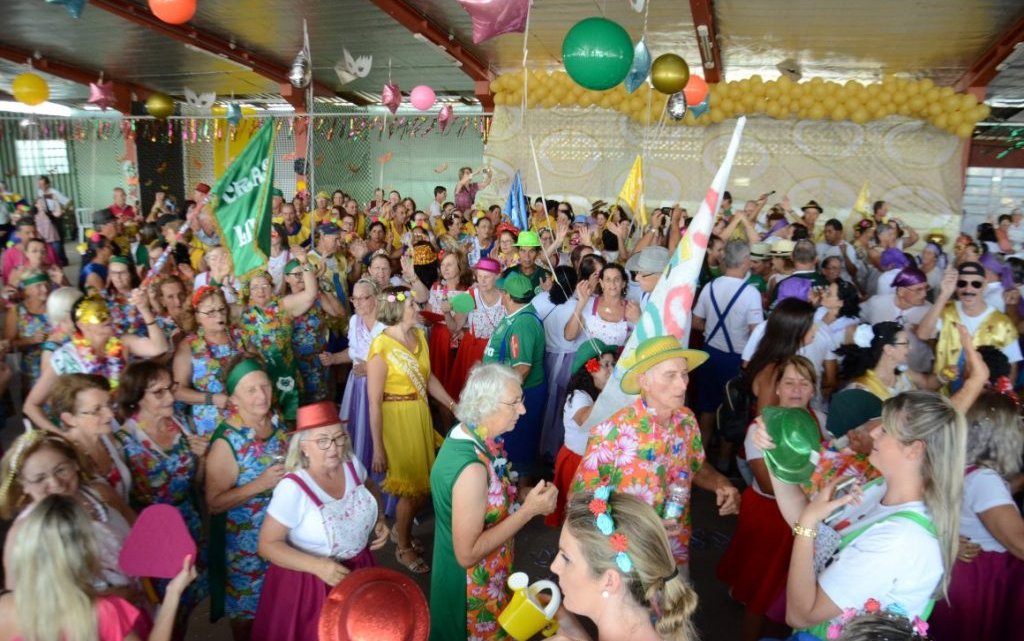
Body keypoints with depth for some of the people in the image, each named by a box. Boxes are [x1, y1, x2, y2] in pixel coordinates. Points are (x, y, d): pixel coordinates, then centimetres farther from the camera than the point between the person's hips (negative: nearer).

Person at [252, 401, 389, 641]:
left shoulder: (352, 465, -9)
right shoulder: (293, 488, -25)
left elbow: (370, 488, 13)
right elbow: (267, 544, -19)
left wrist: (380, 519, -5)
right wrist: (317, 567, -28)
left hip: (358, 569, 5)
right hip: (310, 582, -5)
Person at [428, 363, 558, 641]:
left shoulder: (469, 435, -7)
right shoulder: (471, 468, -35)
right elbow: (467, 554, -30)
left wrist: (526, 495, -10)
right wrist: (529, 510, -28)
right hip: (469, 583, -8)